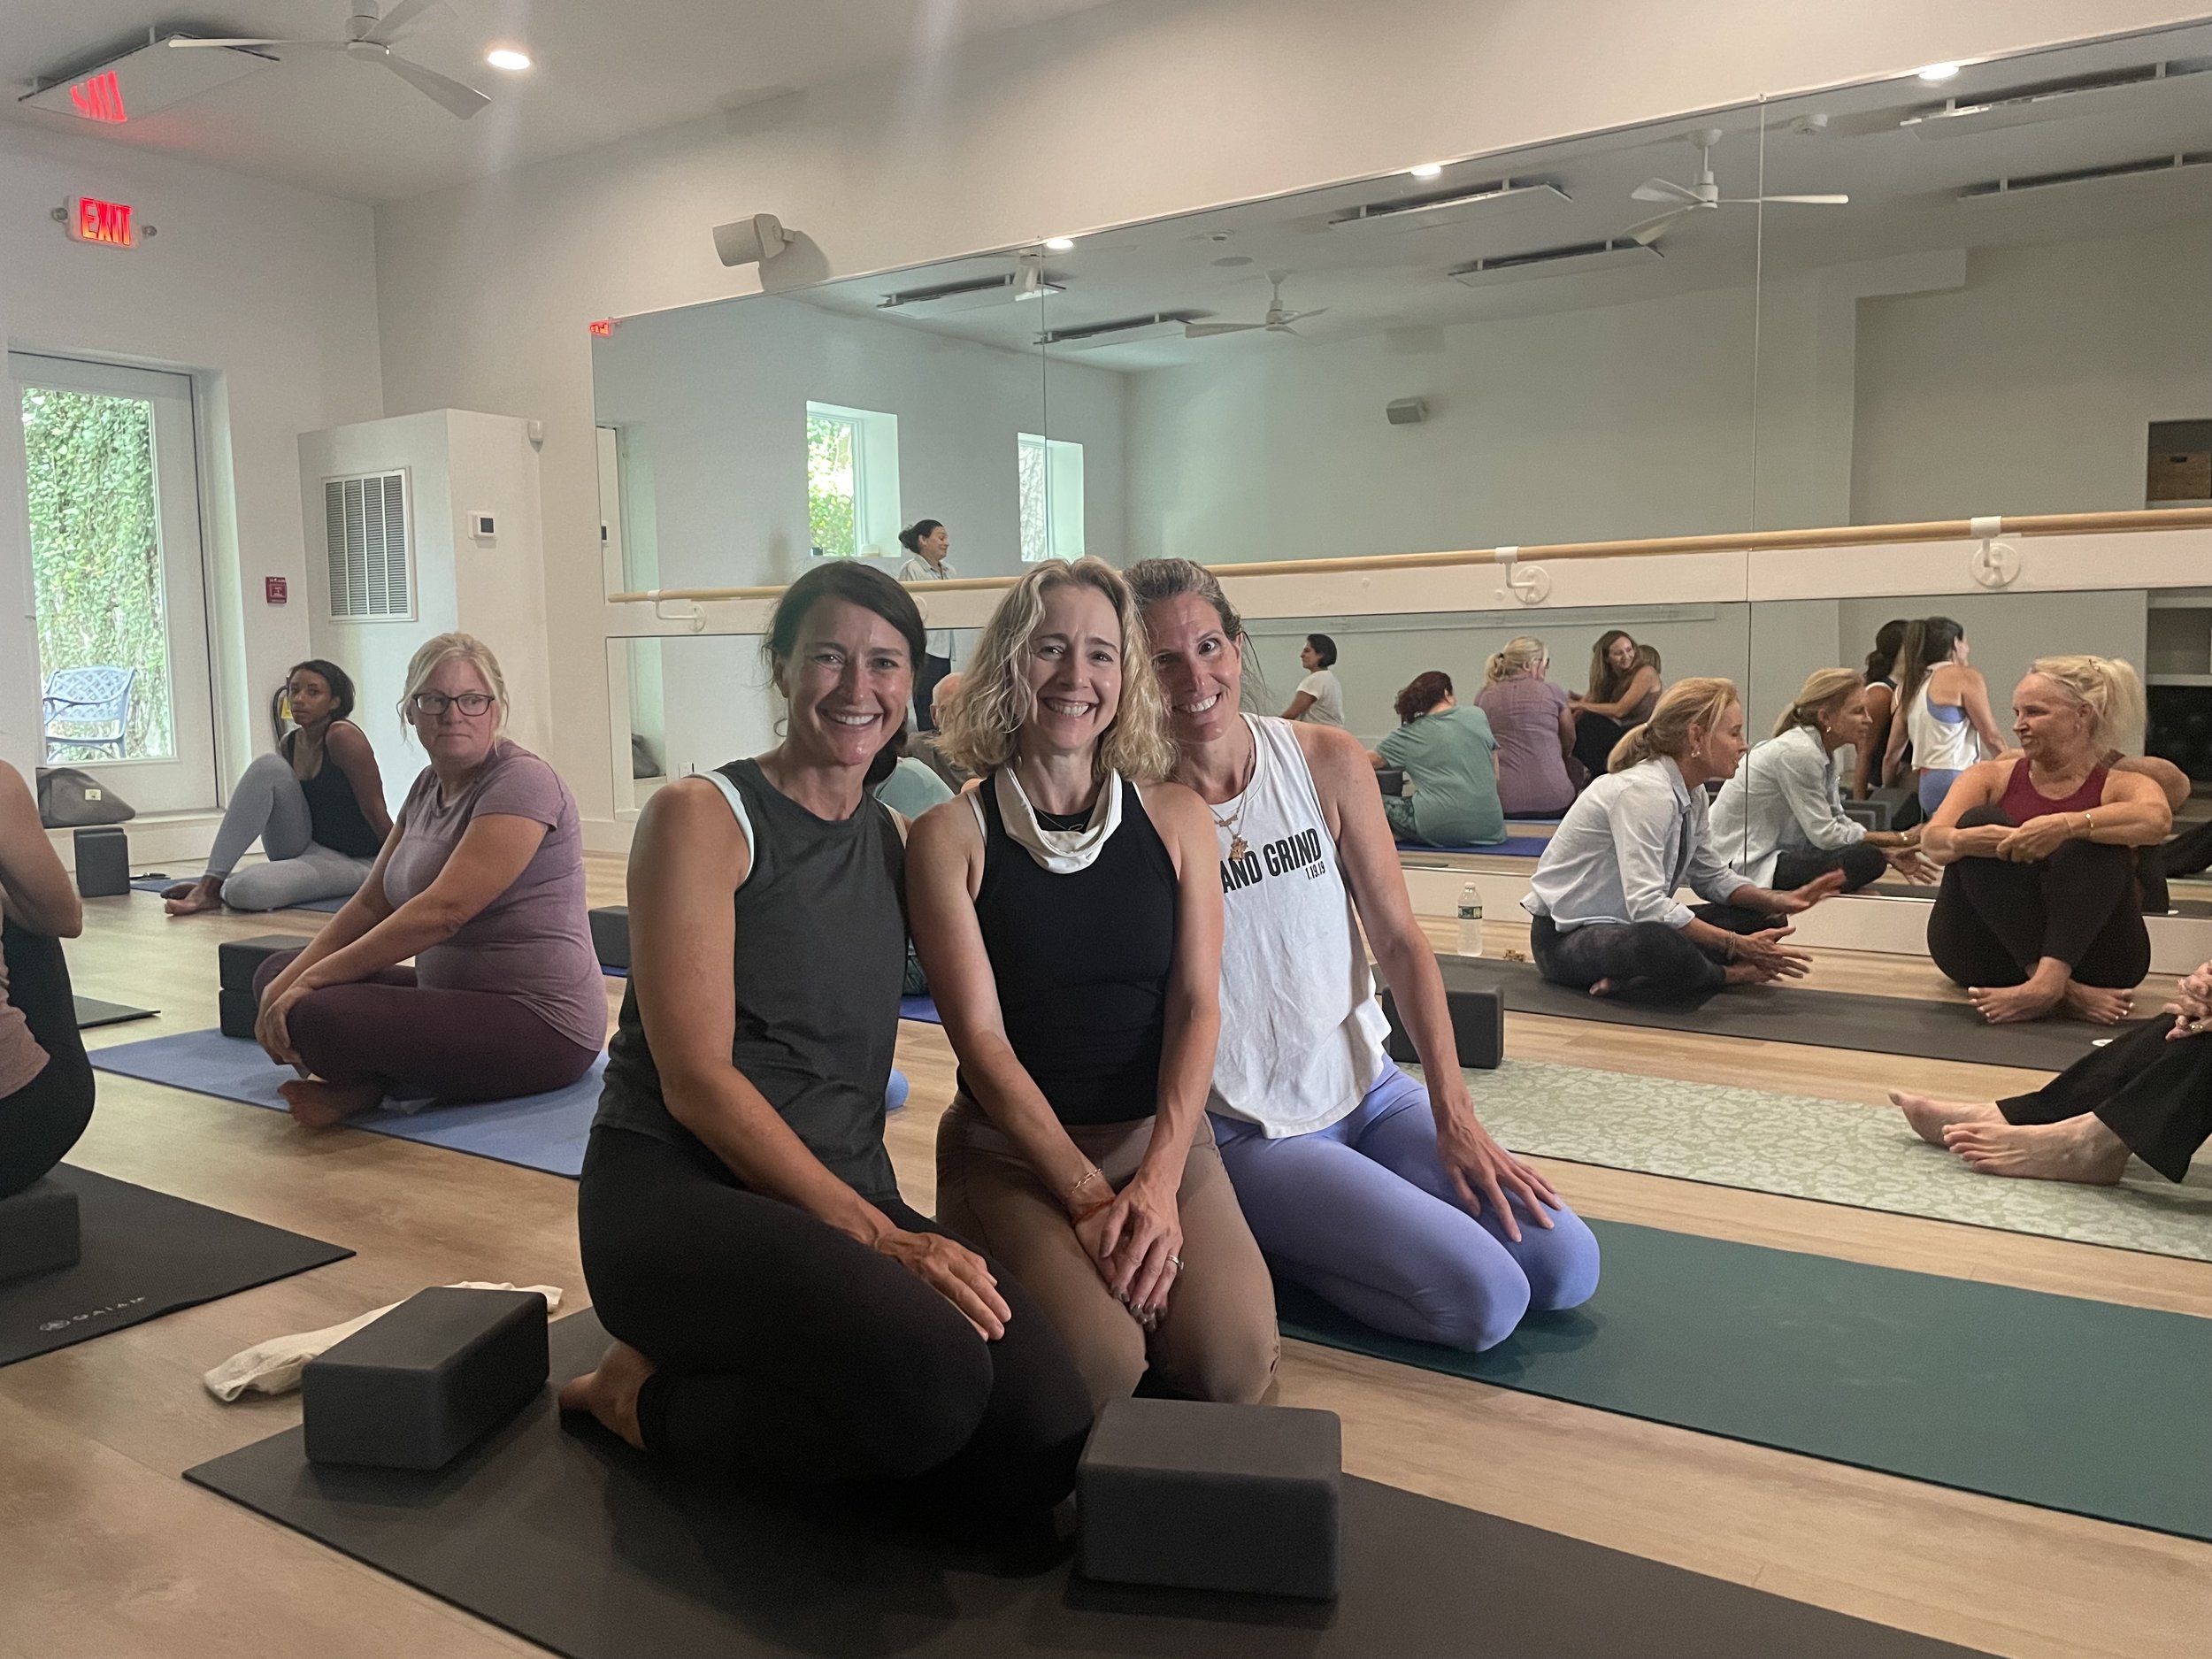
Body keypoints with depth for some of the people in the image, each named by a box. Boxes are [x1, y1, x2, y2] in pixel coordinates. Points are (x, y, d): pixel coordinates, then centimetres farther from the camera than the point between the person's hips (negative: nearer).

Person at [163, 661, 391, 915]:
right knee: (268, 766, -17)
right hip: (302, 848, 7)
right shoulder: (288, 744, 6)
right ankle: (210, 883, -17)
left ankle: (219, 891, 6)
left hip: (352, 862, -7)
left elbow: (375, 811, -14)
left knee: (246, 889, -34)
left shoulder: (342, 736, -15)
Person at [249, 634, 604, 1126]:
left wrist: (311, 981, -20)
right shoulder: (429, 786, 12)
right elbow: (371, 903, 13)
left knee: (314, 1018, -28)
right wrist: (290, 981, -2)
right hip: (454, 997, 10)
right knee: (277, 972, 14)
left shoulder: (521, 782, -16)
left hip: (539, 1025, -10)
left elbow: (443, 911, -24)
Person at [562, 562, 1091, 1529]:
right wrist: (874, 1235, -18)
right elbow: (696, 1080, -13)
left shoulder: (892, 842, 15)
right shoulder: (704, 815, -5)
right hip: (676, 1188, -6)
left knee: (1044, 1446, -18)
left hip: (846, 1194, 6)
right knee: (934, 1378, -33)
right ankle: (652, 1401, -4)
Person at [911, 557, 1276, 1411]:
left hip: (1162, 1135, 3)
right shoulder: (953, 834, -5)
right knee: (1097, 1365, -26)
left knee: (1233, 1363, -20)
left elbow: (1197, 1007, -3)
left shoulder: (1176, 818, 3)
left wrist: (1157, 1181, -17)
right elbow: (981, 1037, -9)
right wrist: (1089, 1195, -17)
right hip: (1009, 1148, -2)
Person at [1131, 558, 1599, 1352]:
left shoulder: (1328, 763, -3)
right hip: (1248, 1132, -5)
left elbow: (1400, 940, -1)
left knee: (1567, 1269, -3)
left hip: (1369, 1088, 5)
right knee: (1484, 1299, -17)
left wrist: (1454, 1115, -6)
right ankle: (1252, 1239, 4)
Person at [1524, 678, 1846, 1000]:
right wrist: (1737, 946, -28)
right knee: (1668, 948, -40)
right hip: (1567, 936, -10)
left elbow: (1712, 877, 14)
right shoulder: (1644, 790, -25)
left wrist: (1779, 901, -3)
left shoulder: (1691, 792, 3)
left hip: (1632, 926, 10)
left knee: (1762, 920, 4)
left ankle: (1634, 978, -12)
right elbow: (1647, 904, -32)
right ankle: (1732, 974, -7)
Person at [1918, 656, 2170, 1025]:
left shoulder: (2121, 785, 7)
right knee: (1980, 822, -21)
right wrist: (1965, 841, -32)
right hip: (1985, 954, 1)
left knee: (2094, 841, -22)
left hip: (2085, 954, -1)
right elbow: (1932, 839, -8)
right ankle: (2064, 991, -35)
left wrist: (2066, 825, -36)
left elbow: (2157, 819, -20)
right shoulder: (1992, 777, 11)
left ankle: (2048, 979, -43)